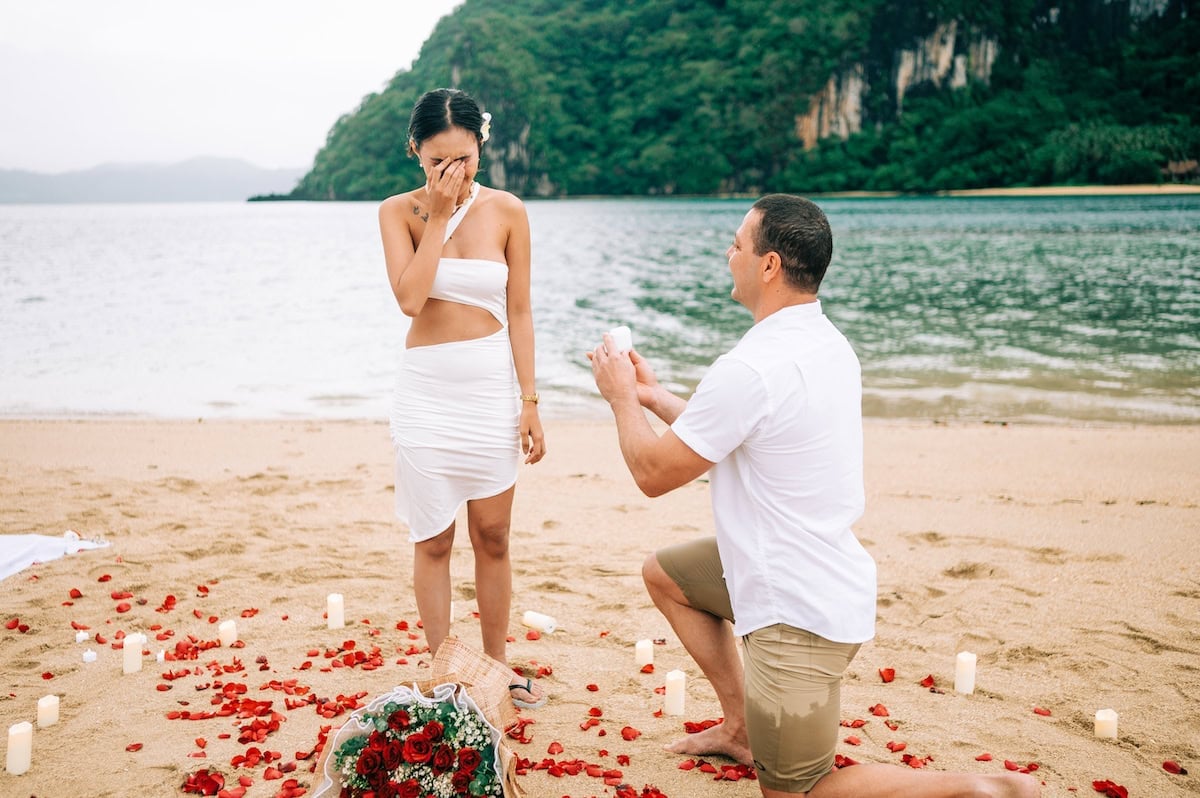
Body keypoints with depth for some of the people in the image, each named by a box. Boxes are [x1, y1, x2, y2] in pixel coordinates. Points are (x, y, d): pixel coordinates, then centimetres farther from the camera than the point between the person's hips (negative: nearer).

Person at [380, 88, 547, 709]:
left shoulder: (506, 211, -2)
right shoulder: (398, 211, -3)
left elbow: (518, 311, 0)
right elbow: (409, 298, -18)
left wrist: (529, 401, -2)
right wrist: (437, 216, -16)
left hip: (492, 385, 1)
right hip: (426, 390, 0)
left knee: (492, 536, 9)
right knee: (433, 540, 6)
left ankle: (495, 667, 24)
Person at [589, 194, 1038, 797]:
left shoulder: (750, 369, -27)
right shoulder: (825, 342, 4)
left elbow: (652, 473, -15)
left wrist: (622, 397, 2)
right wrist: (652, 395, 18)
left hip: (799, 614, -9)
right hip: (824, 577, 10)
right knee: (664, 573, 25)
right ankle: (742, 725, 28)